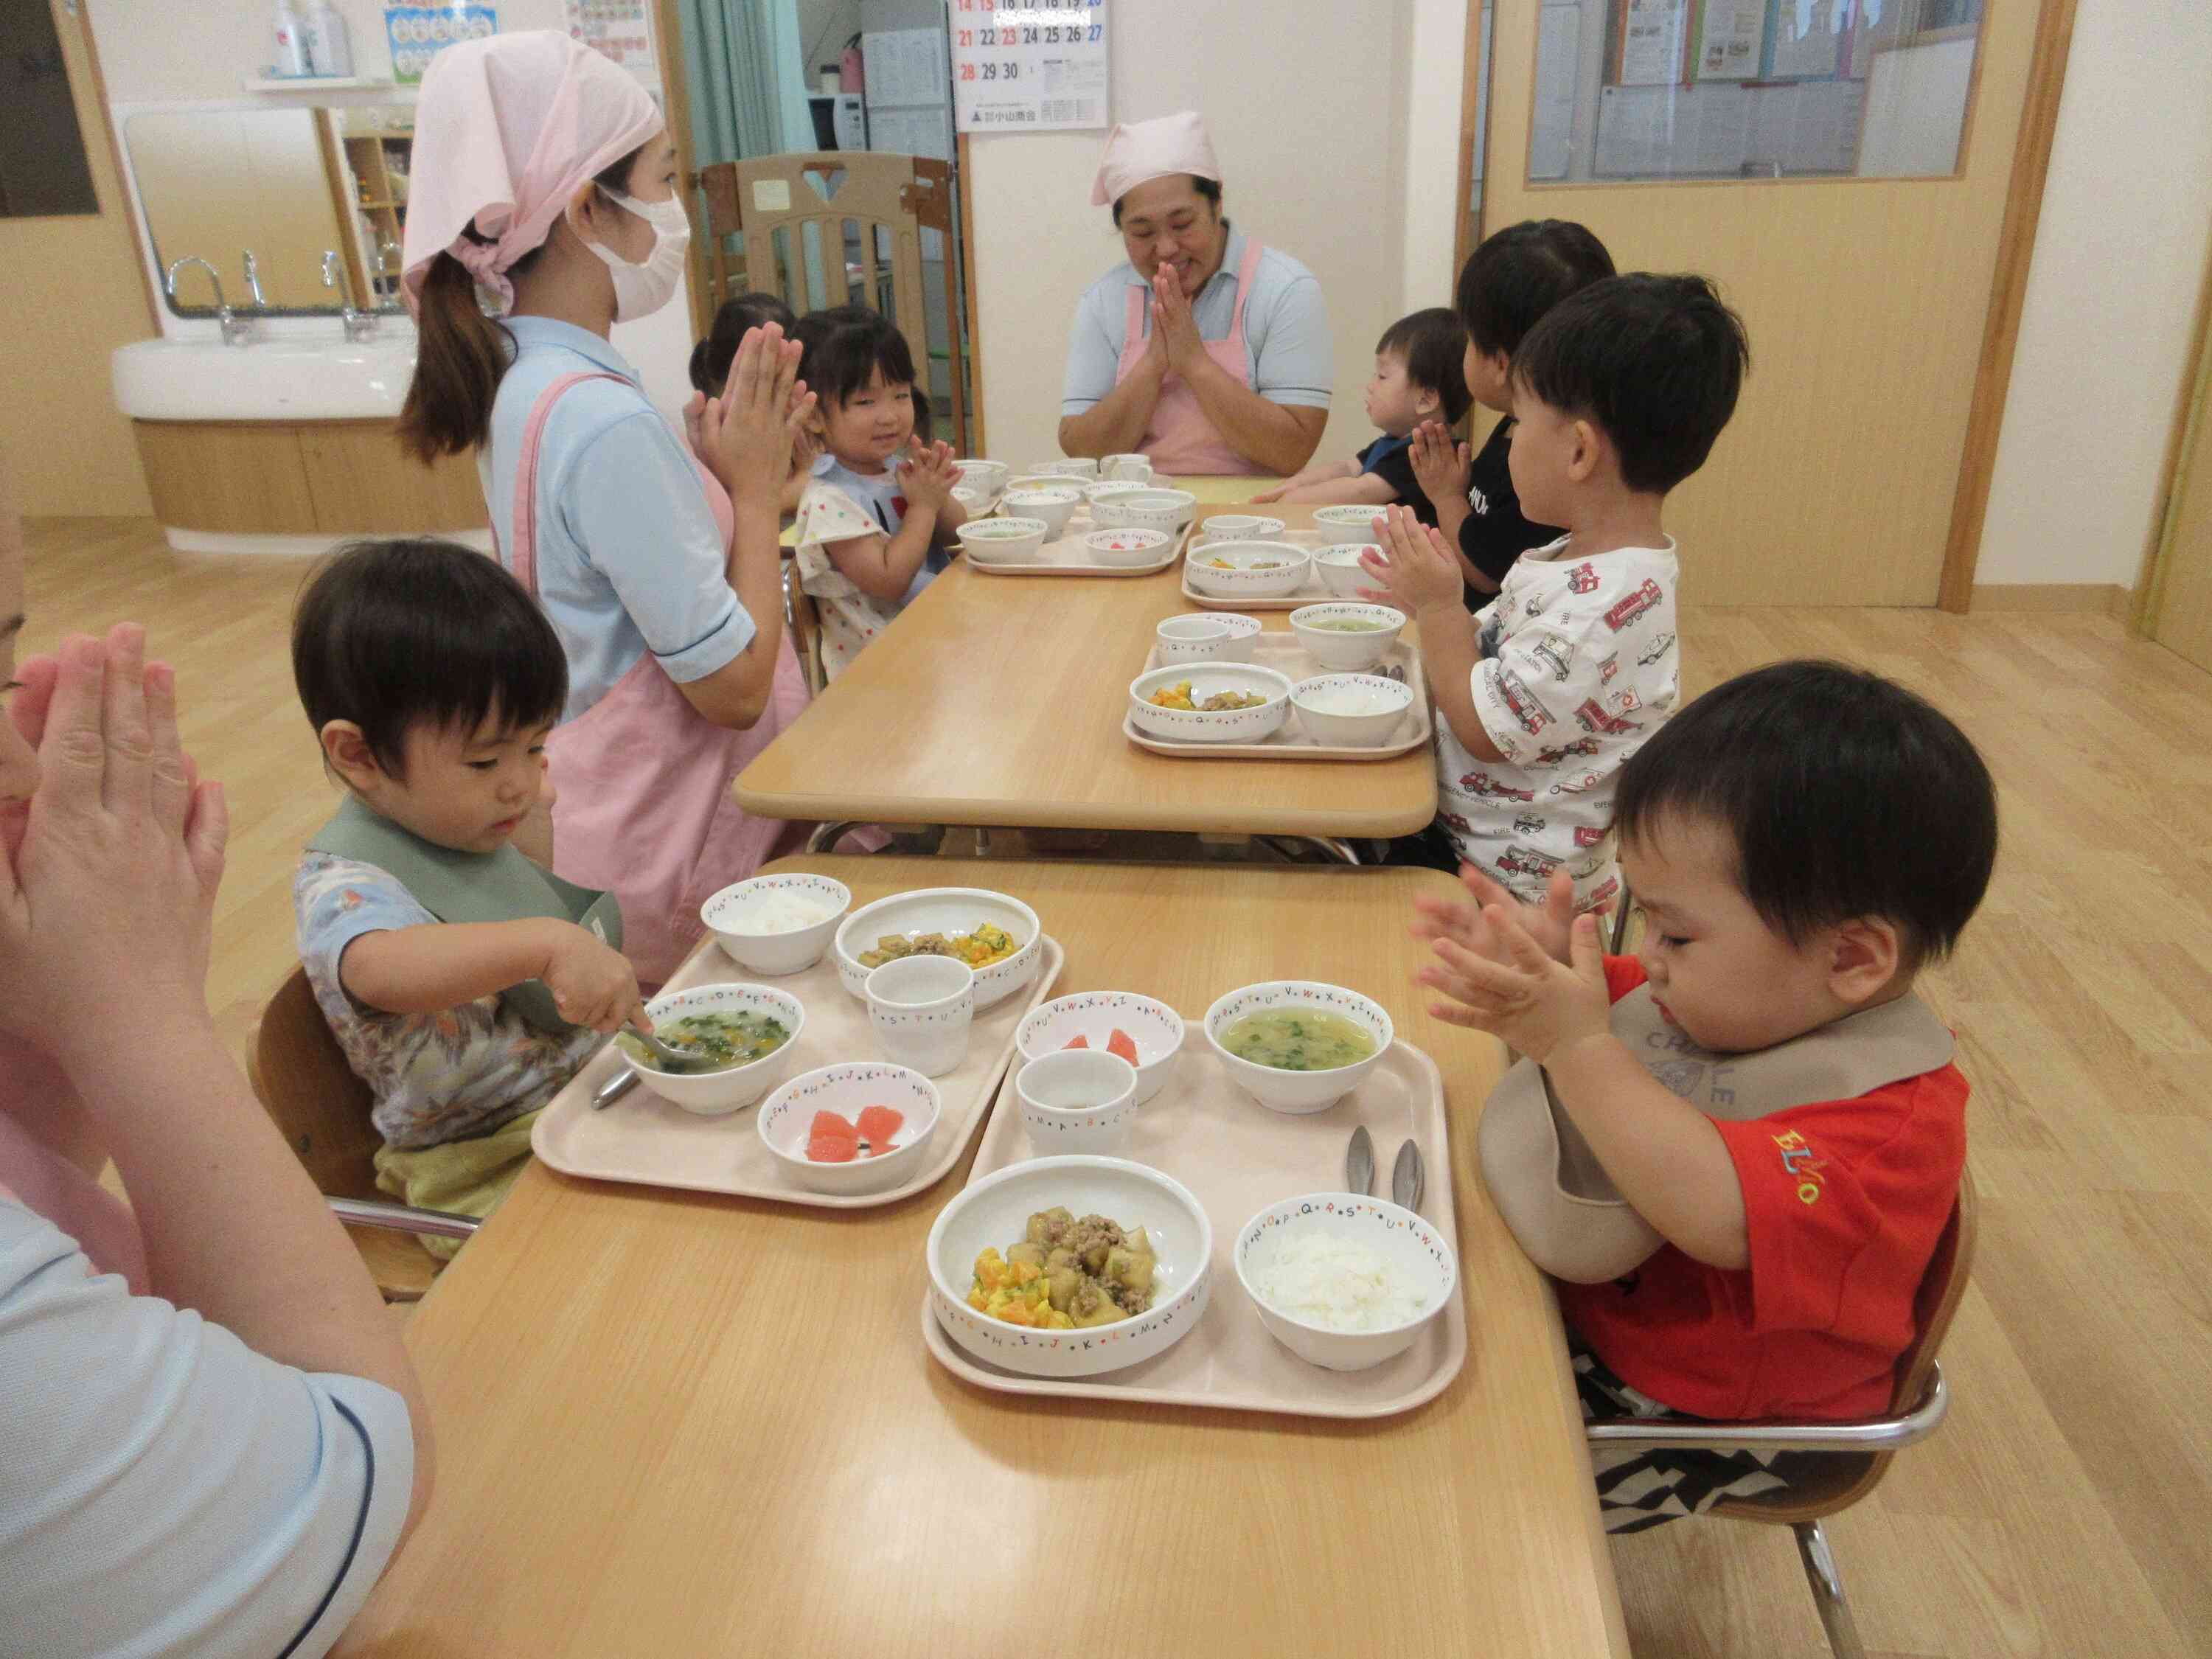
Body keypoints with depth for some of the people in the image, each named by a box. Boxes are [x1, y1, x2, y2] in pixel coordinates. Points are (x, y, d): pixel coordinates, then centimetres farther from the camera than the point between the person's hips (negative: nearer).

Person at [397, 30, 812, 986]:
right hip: (681, 849, -9)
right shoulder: (606, 423, -25)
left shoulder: (526, 385, 4)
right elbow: (734, 684, -21)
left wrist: (719, 464, 2)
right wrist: (757, 484, -11)